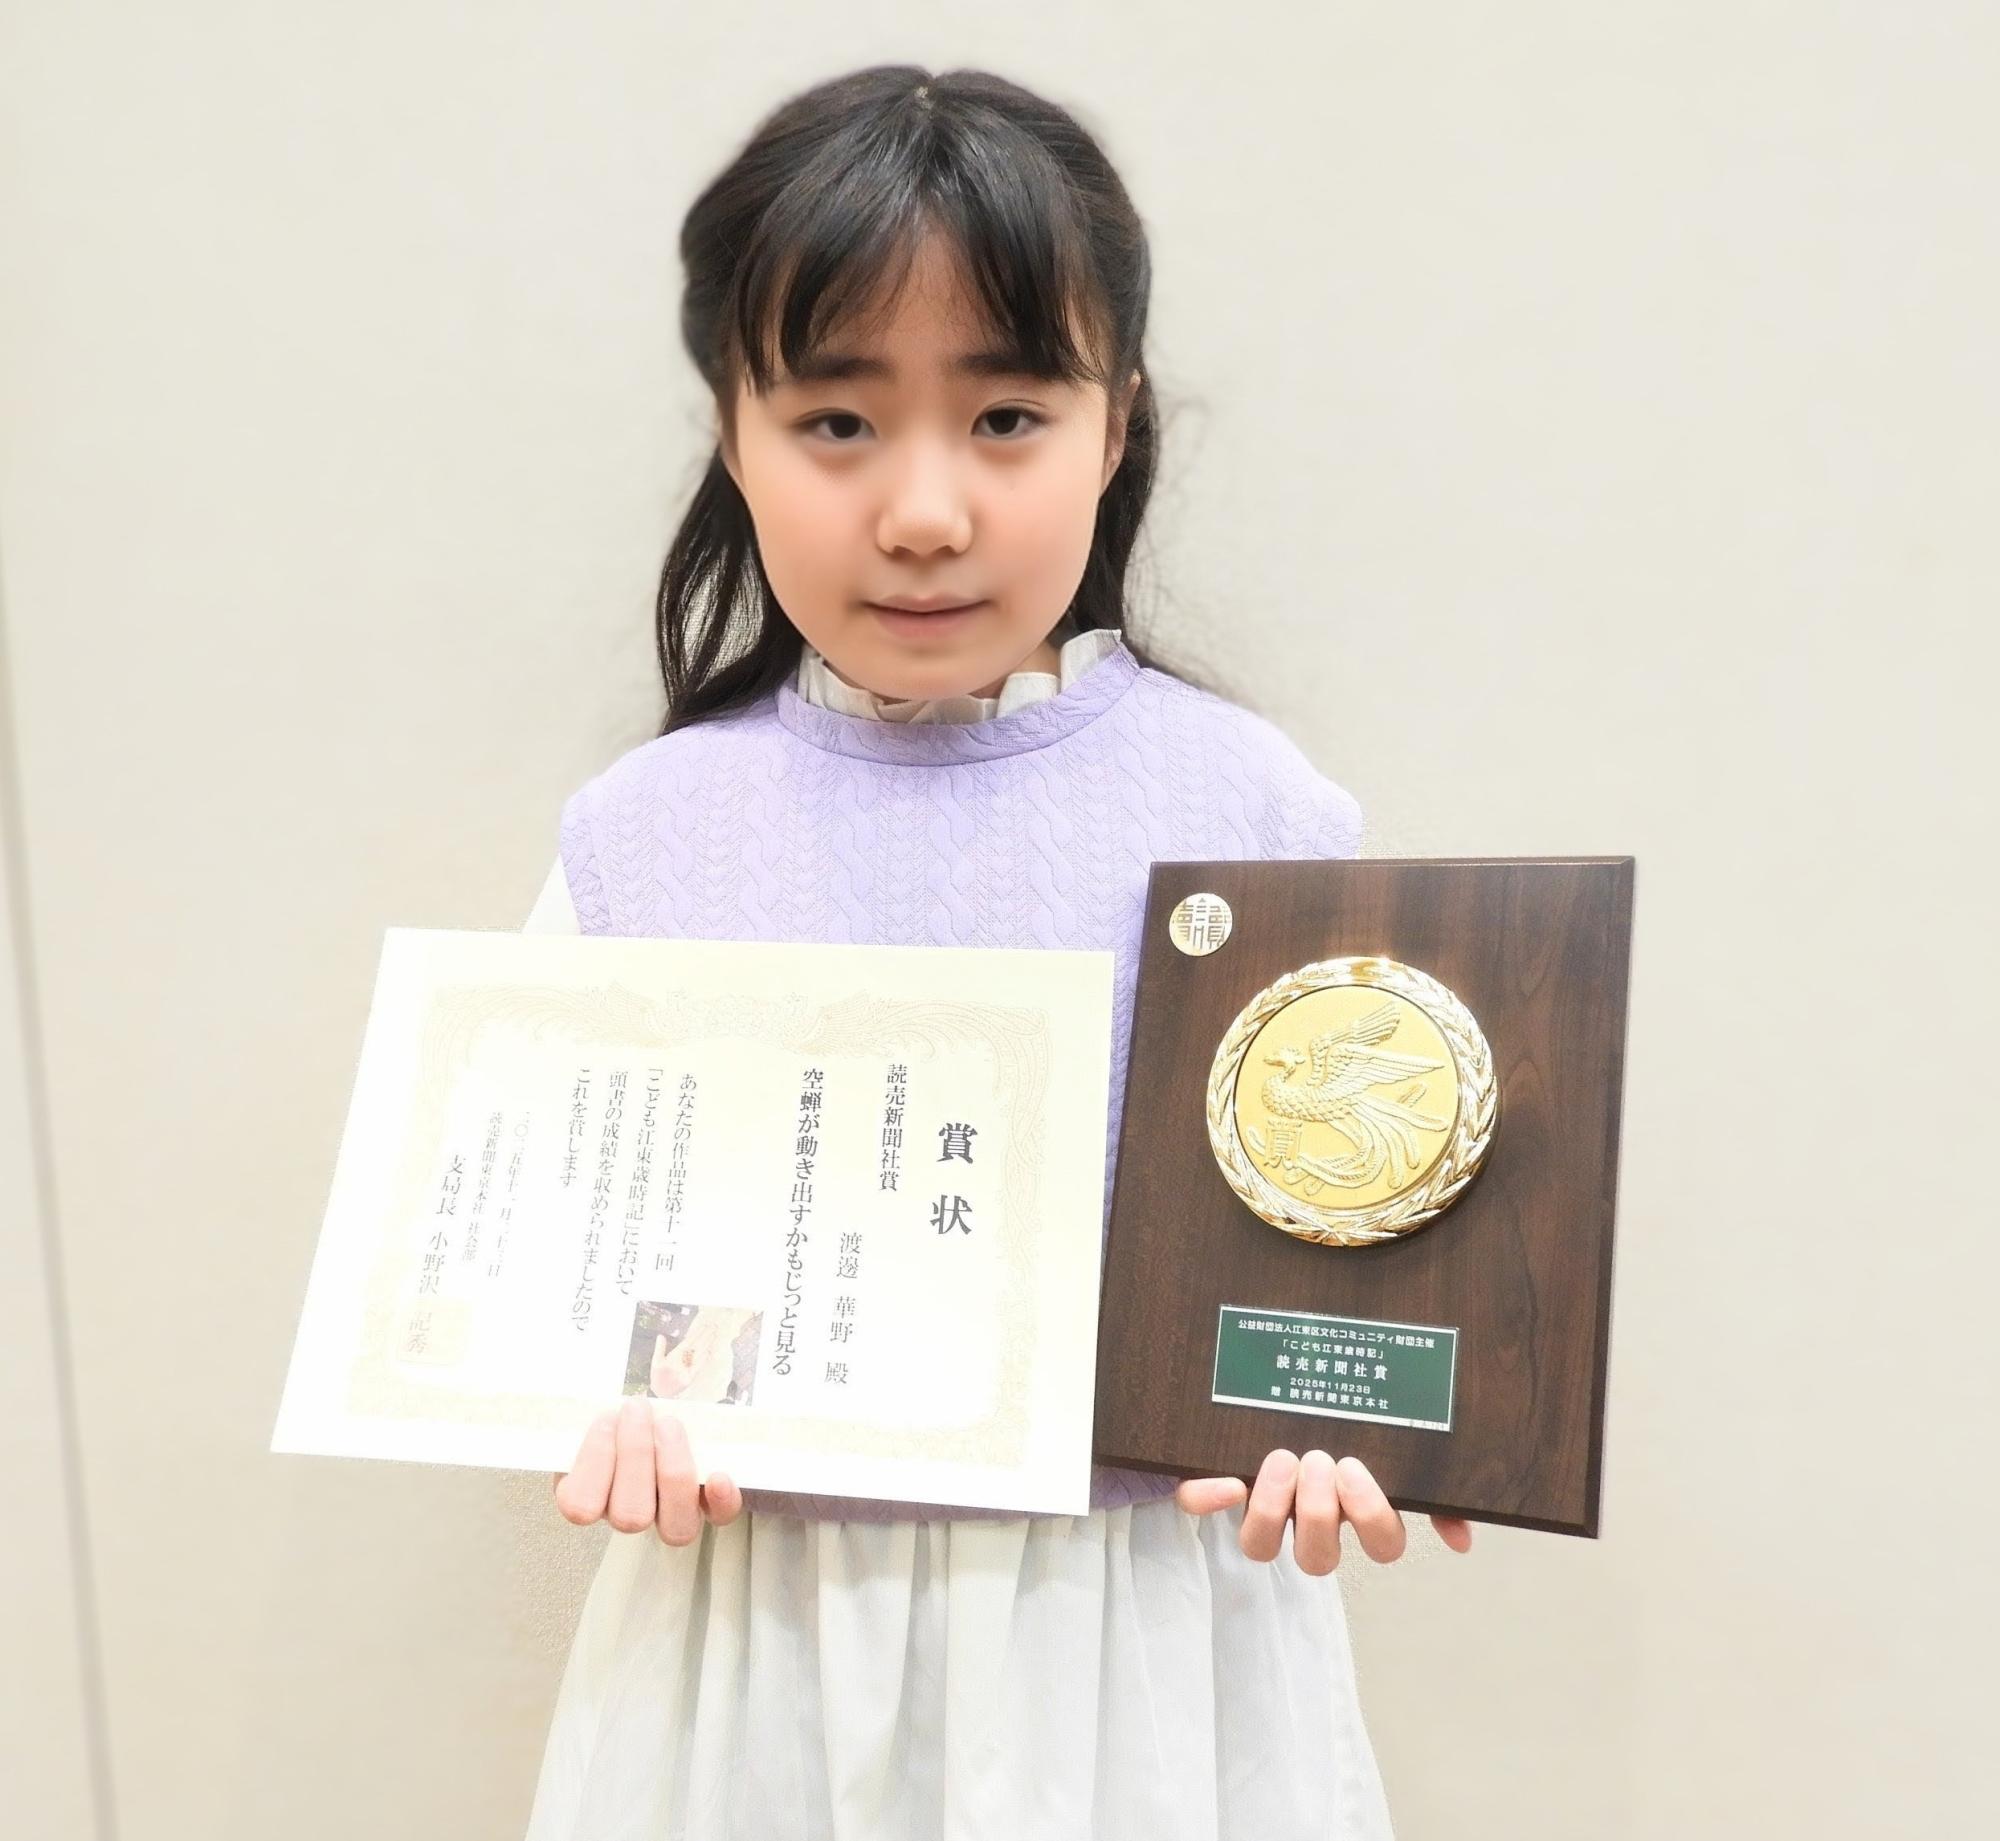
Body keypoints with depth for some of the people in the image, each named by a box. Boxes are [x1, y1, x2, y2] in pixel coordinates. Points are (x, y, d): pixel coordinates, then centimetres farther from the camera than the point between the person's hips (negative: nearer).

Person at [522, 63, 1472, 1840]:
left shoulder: (1255, 809, -10)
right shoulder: (650, 831, -7)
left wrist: (1335, 1425, -19)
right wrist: (610, 1398, -16)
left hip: (1144, 1595, 0)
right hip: (762, 1600, 1)